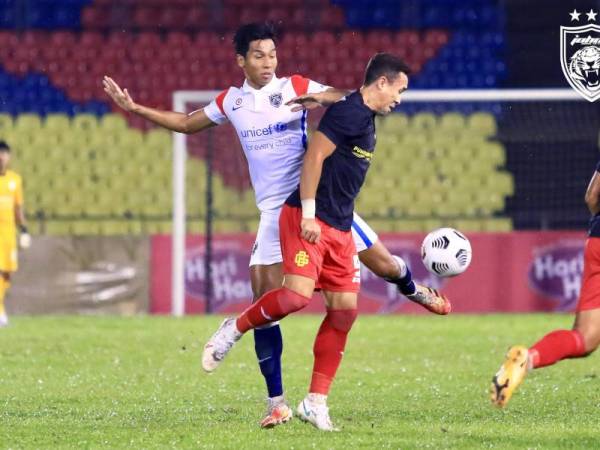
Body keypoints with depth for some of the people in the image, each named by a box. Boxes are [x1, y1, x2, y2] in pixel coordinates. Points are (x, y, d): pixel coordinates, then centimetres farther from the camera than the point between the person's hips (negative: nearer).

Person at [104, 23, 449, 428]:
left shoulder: (296, 88, -3)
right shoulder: (230, 102, 8)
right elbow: (188, 123, 23)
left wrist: (323, 99, -31)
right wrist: (135, 108, 19)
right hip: (274, 212, 2)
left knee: (383, 265, -1)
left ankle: (414, 290, 39)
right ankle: (277, 403, -3)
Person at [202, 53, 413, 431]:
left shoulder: (366, 120, 19)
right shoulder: (349, 112, -11)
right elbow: (315, 157, -18)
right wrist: (309, 214, -21)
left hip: (339, 229, 10)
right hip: (308, 221, -10)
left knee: (345, 308, 1)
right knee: (298, 294, -25)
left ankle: (316, 401, 3)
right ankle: (234, 329, 2)